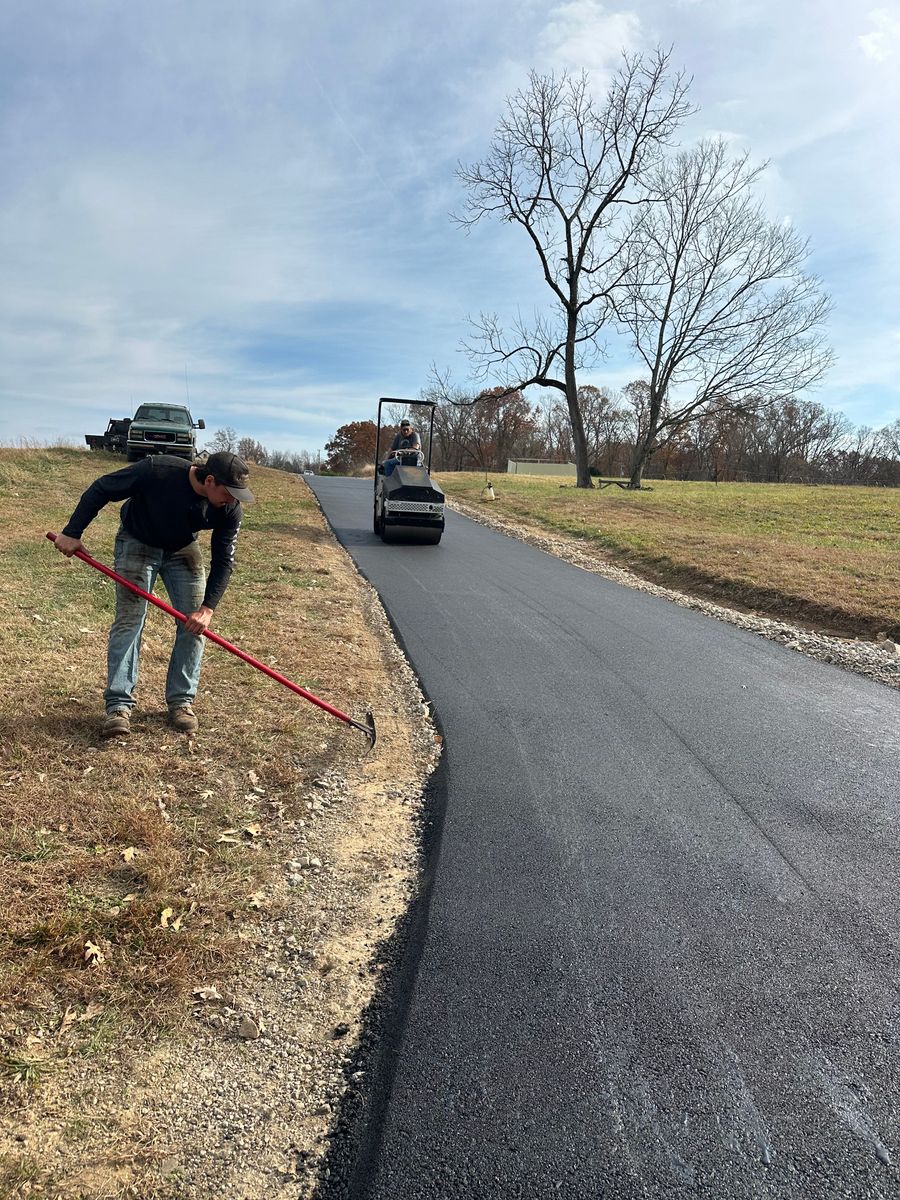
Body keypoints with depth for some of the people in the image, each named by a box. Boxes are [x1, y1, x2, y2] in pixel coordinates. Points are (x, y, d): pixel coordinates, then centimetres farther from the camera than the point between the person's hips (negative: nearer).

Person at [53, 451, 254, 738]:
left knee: (194, 624, -4)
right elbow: (101, 490, -22)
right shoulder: (157, 471, -35)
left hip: (183, 550, 3)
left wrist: (207, 608, -28)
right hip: (137, 543, -3)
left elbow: (223, 561, -18)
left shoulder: (230, 509, -25)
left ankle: (181, 700, 6)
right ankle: (119, 704, -10)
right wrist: (72, 533, -20)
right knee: (129, 620, -12)